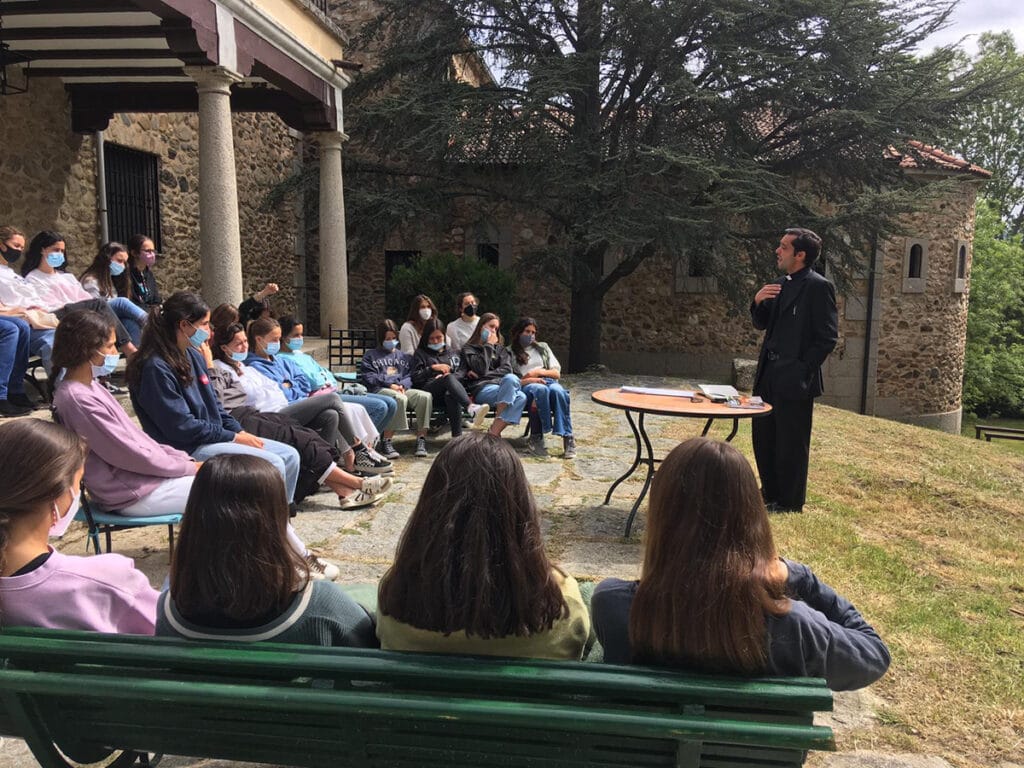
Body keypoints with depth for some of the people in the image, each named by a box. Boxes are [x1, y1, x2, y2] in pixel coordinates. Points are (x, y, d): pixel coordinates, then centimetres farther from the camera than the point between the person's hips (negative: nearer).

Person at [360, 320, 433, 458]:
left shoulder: (404, 356, 30)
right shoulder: (370, 356, 19)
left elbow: (410, 375, 18)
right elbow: (368, 377, 5)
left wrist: (402, 385, -6)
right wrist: (390, 384, -9)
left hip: (403, 389, 4)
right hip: (380, 390, -4)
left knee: (425, 396, -28)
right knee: (400, 398, -39)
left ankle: (421, 438, -25)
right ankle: (387, 440, -32)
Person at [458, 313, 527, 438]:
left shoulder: (499, 348, 27)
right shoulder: (469, 348, 14)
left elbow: (507, 369, 8)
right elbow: (481, 369, -5)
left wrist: (483, 375, -3)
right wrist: (488, 346, 2)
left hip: (501, 384, 4)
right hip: (481, 389, -4)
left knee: (521, 397, -33)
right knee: (511, 380, -36)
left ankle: (494, 432, -33)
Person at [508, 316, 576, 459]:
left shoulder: (542, 347, 27)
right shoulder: (509, 351, 15)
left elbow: (557, 373, 18)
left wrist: (539, 372, 1)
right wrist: (528, 380, -15)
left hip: (549, 381, 3)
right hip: (525, 387, -3)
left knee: (558, 391, -36)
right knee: (540, 389, -40)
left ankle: (567, 438, -41)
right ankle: (537, 436, -41)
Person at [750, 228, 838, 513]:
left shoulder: (818, 287, -12)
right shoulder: (780, 285, 12)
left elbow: (828, 337, -14)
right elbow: (762, 324, 16)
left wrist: (803, 371, -14)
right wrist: (758, 301, -3)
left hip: (794, 379, -8)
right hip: (769, 374, 8)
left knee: (791, 443, 3)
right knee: (763, 436, 16)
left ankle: (790, 503, 17)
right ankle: (770, 493, 32)